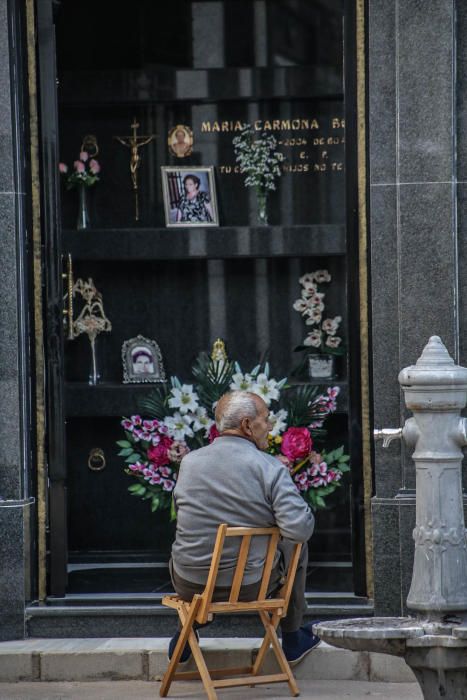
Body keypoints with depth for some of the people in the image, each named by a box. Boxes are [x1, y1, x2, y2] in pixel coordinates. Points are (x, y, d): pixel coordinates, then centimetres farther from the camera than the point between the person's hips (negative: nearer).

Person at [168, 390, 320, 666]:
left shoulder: (189, 461, -4)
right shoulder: (271, 468, -16)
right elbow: (299, 528, -25)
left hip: (190, 587, 3)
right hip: (249, 586, -3)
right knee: (296, 545, 27)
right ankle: (293, 639, 40)